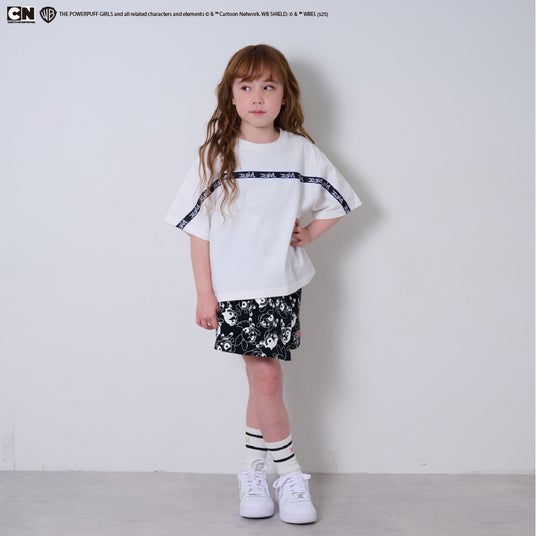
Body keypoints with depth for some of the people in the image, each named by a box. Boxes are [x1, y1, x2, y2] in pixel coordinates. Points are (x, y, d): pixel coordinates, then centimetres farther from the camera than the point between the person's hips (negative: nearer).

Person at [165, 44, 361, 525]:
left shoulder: (301, 151, 1)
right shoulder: (216, 155, -4)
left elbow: (337, 202, 15)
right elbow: (198, 229, -3)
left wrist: (307, 234, 1)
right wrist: (205, 294, -4)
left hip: (283, 286, 2)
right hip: (235, 289, -1)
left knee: (263, 380, 7)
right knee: (266, 379, -1)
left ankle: (253, 470, 26)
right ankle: (289, 475, 16)